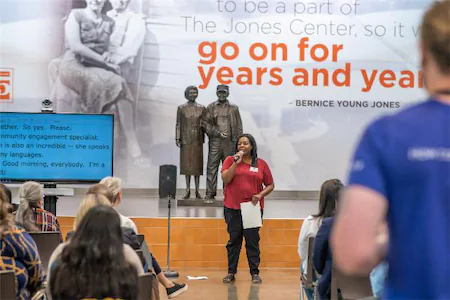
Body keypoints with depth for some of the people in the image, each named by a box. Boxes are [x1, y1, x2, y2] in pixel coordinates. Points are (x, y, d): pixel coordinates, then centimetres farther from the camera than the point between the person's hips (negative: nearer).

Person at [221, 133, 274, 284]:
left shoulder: (261, 163, 6)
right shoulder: (230, 160, 5)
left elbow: (270, 185, 10)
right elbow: (225, 179, -10)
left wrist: (260, 195, -7)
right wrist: (236, 162, -14)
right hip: (233, 209, 0)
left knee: (253, 242, 2)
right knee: (234, 241, 6)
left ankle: (255, 273, 9)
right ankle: (231, 272, 13)